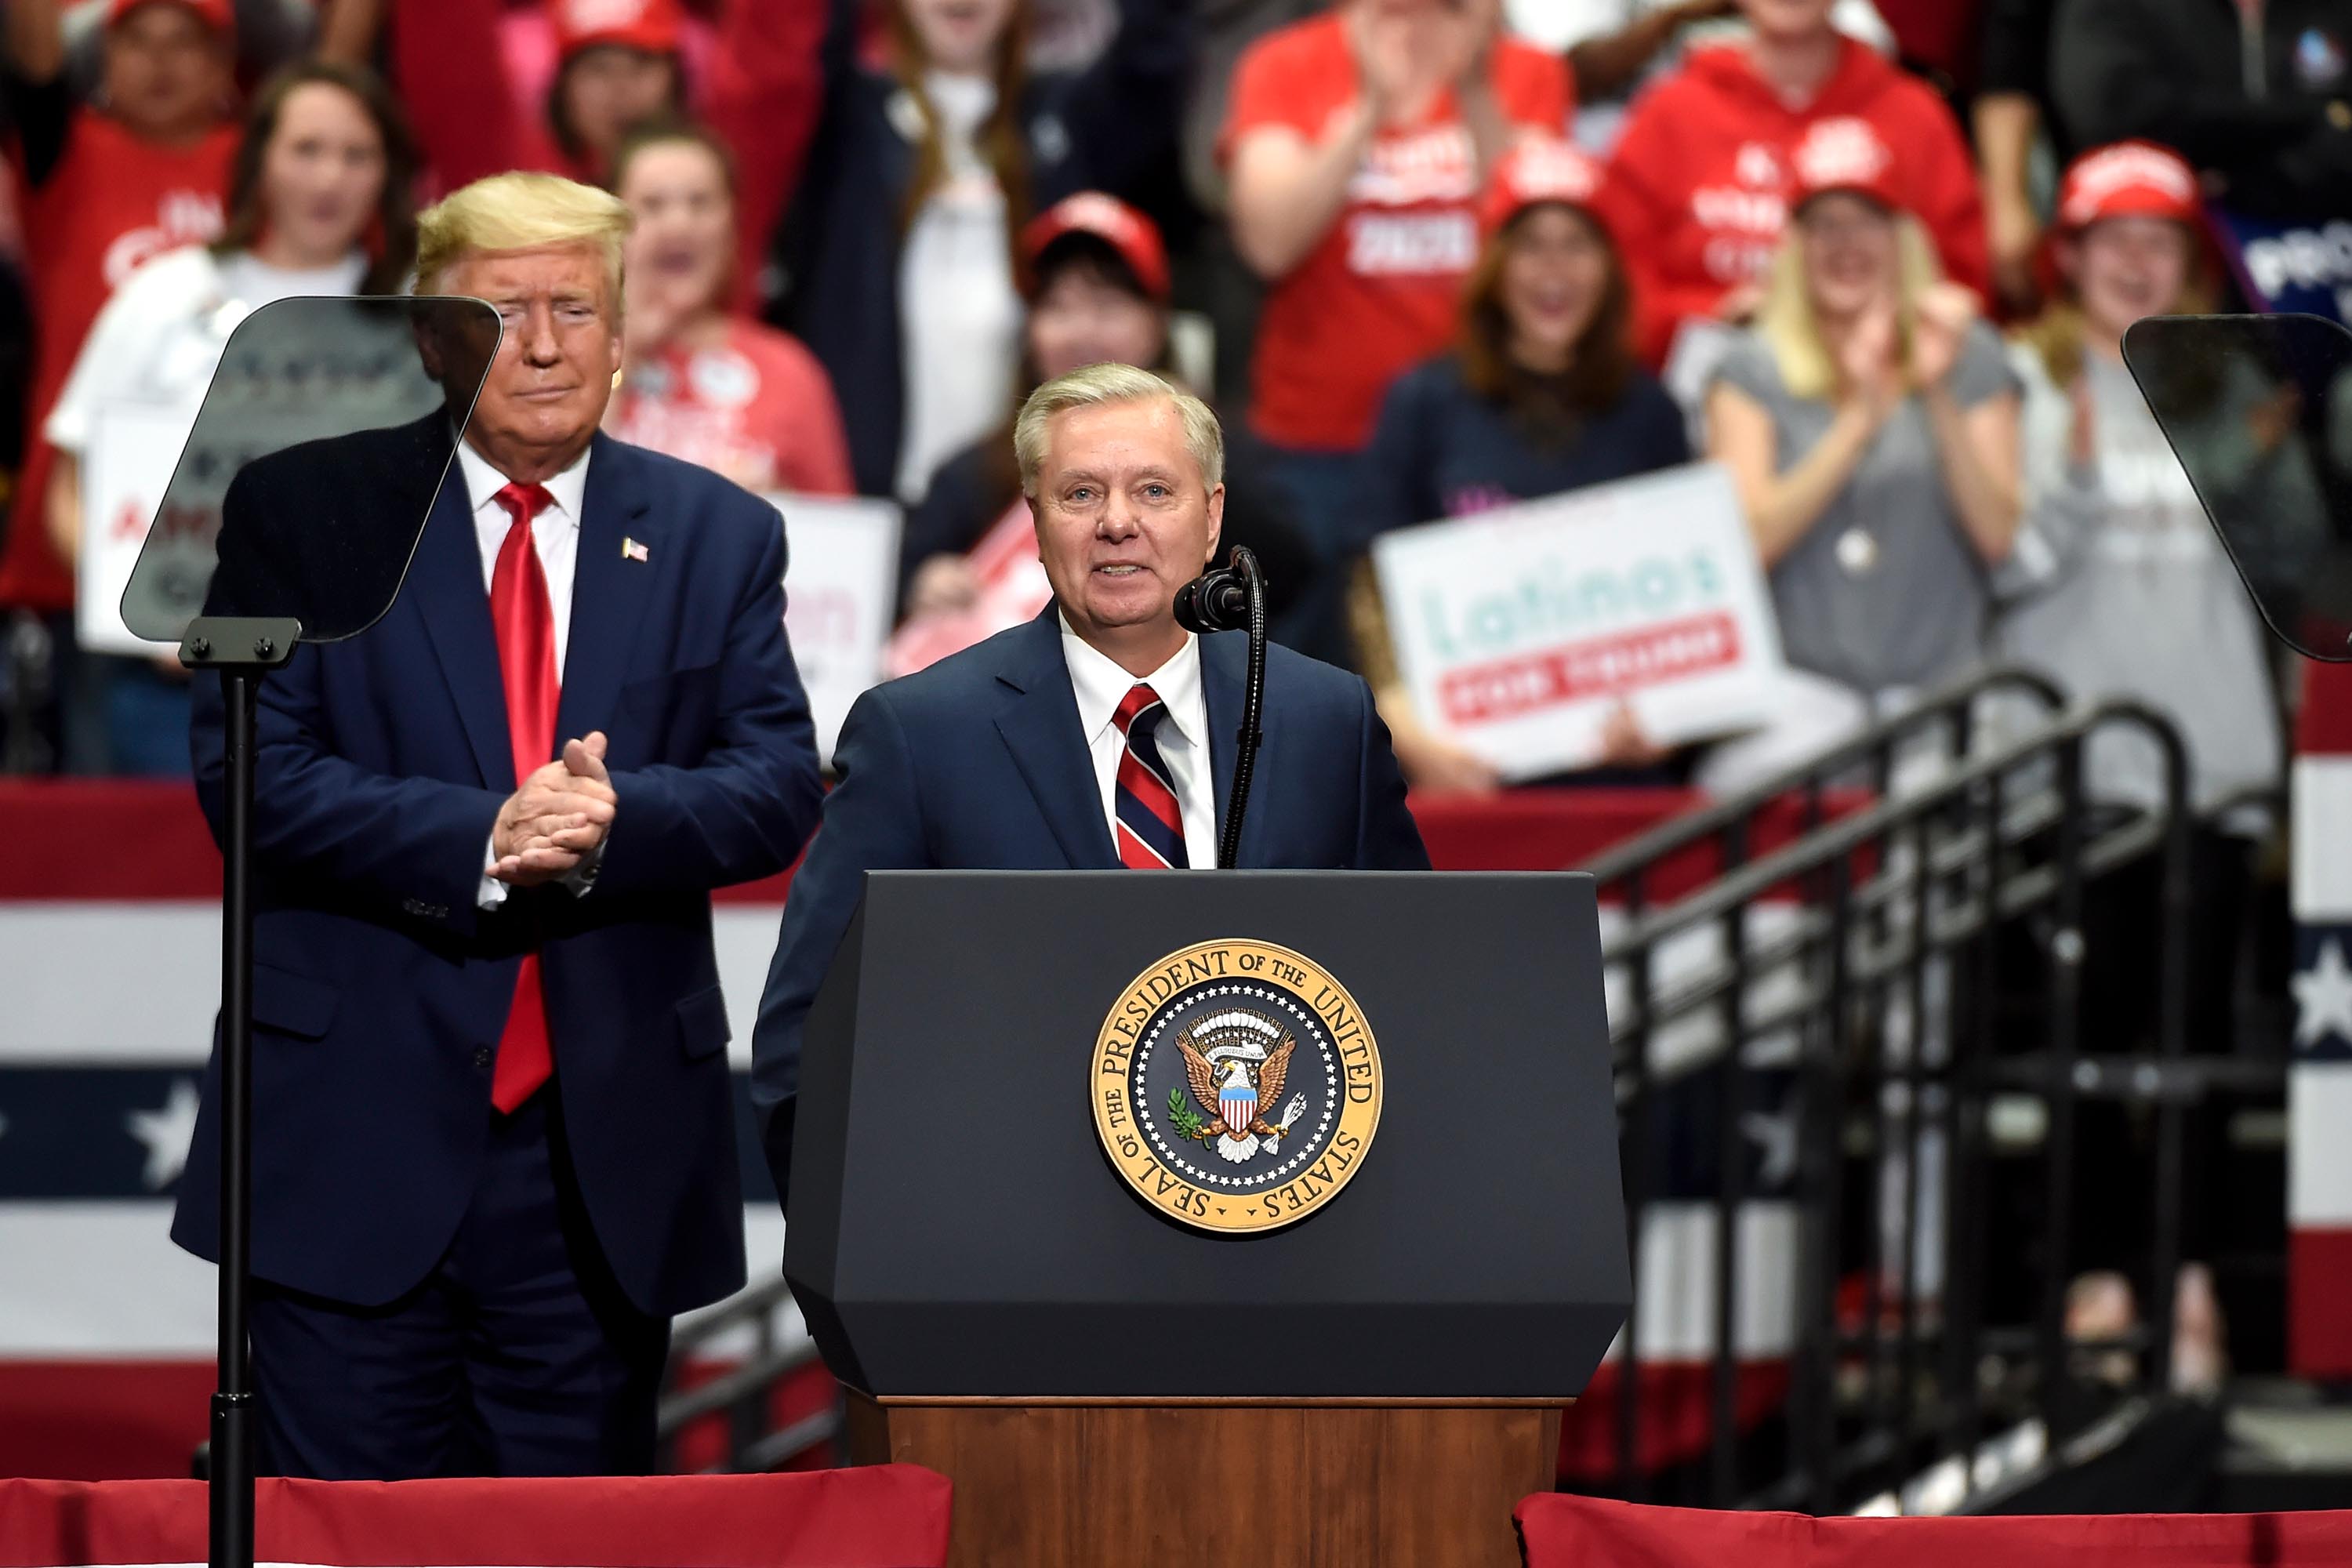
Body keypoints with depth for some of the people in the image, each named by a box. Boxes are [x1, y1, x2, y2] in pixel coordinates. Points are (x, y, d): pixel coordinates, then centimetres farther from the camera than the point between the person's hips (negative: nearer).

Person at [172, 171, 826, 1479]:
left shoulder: (719, 537, 10)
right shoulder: (302, 512, 3)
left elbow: (779, 786, 2)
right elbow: (254, 777, -6)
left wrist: (615, 821, -18)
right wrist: (480, 840, -20)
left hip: (606, 1160, 2)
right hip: (357, 1137, -2)